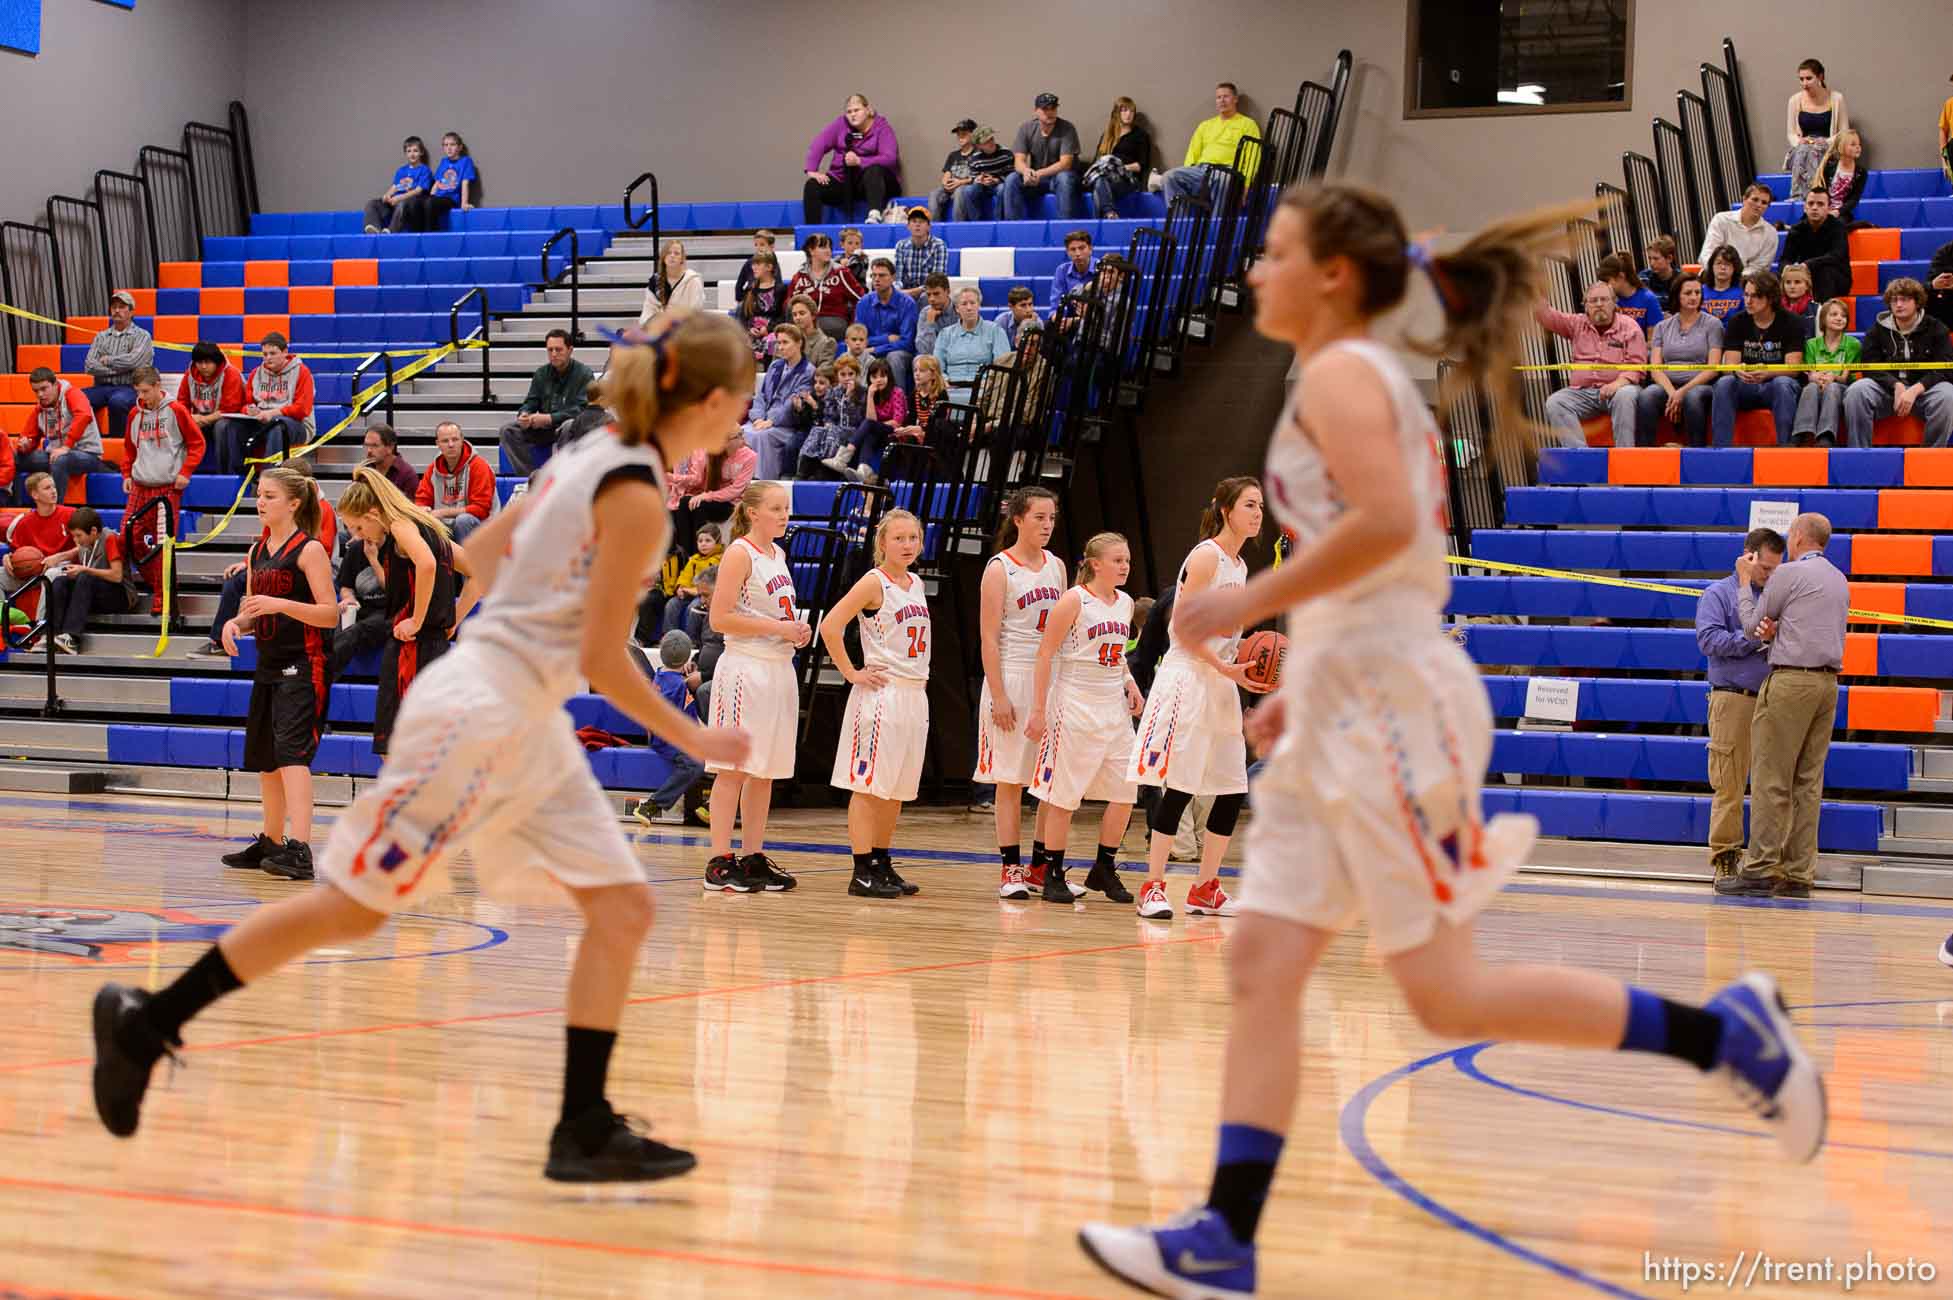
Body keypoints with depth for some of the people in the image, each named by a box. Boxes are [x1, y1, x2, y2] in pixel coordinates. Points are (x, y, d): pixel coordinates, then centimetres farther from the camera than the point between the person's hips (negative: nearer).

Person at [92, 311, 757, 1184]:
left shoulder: (596, 452, 9)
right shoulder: (636, 496, -18)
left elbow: (486, 548, 17)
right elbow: (603, 661, -17)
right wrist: (694, 741, -6)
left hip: (528, 726, 9)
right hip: (479, 717, -9)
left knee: (622, 909, 3)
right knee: (351, 907, 0)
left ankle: (585, 1129, 6)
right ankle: (145, 1023, 11)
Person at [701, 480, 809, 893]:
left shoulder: (776, 553, 16)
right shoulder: (739, 553, -9)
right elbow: (720, 619, -17)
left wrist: (797, 630, 8)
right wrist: (778, 628, -17)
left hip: (779, 669, 9)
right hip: (745, 669, -8)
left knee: (765, 770, 10)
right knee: (733, 768, -7)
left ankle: (753, 858, 15)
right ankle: (720, 863, -6)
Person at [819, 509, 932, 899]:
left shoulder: (916, 584, 14)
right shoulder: (874, 582, -9)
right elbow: (830, 626, -17)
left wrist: (920, 677, 15)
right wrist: (852, 673, -13)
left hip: (915, 695, 8)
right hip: (882, 693, -8)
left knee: (897, 788, 11)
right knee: (869, 784, -5)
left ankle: (882, 866, 19)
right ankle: (862, 872, -4)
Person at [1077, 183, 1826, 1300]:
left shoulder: (1341, 372, -8)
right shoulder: (1374, 381, 21)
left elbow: (1385, 521, -26)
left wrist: (1248, 605, -19)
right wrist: (1303, 688, 21)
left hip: (1389, 706, -10)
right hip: (1344, 709, 10)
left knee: (1449, 996, -6)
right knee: (1262, 967, 2)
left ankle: (1724, 1030, 5)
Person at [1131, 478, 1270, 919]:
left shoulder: (1239, 565, 16)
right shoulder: (1205, 555, -10)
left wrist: (1252, 660, 6)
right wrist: (1226, 668, -20)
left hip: (1220, 682, 9)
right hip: (1186, 679, -9)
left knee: (1233, 792, 7)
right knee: (1179, 788, -10)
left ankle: (1205, 890, 15)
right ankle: (1153, 888, -4)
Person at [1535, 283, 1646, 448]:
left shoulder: (1629, 327, 6)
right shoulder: (1577, 324, 17)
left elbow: (1636, 365, -3)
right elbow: (1545, 315, 8)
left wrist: (1618, 383, -22)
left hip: (1617, 389, -3)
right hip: (1582, 391, 3)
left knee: (1624, 396, -37)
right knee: (1554, 403, -24)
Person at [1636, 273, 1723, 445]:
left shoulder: (1712, 324, 9)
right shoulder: (1662, 327, 17)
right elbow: (1655, 367, 6)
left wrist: (1683, 391, -14)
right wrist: (1671, 392, -15)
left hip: (1699, 385, -2)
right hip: (1667, 385, 2)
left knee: (1693, 396, -39)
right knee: (1647, 395, -32)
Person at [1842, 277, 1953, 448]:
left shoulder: (1935, 329, 3)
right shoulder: (1878, 329, 8)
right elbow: (1870, 367, -1)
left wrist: (1915, 390, -23)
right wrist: (1896, 386, -20)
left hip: (1923, 389, -1)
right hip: (1887, 388, 1)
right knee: (1856, 391, -29)